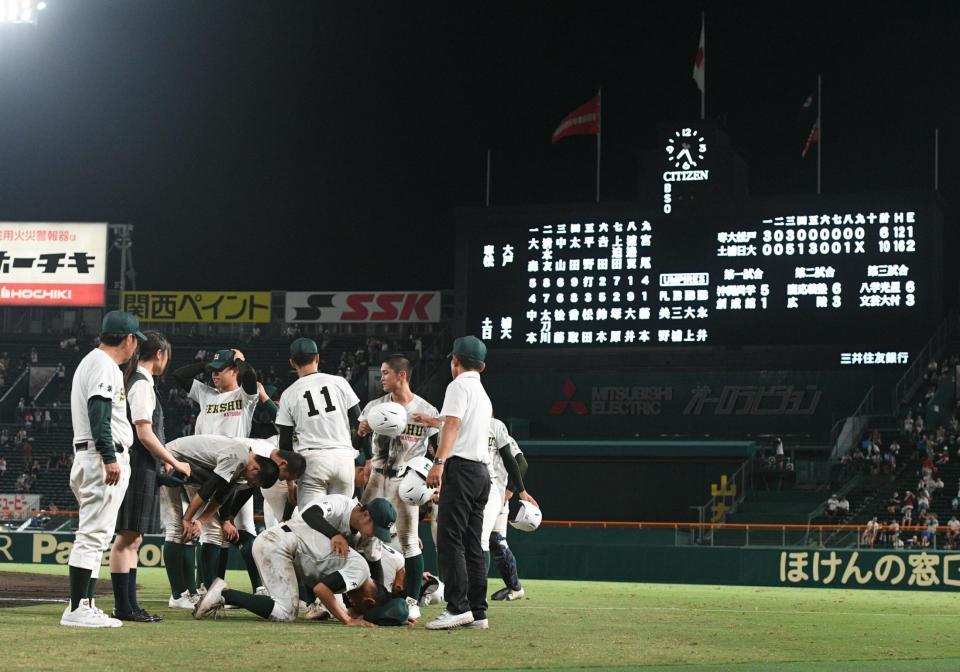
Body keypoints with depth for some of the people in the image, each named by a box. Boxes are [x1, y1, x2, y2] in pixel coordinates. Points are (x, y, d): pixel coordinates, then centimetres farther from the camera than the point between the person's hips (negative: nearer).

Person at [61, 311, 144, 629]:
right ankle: (76, 609, -15)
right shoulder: (104, 364, -9)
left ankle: (86, 606, 14)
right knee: (93, 533, -12)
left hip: (91, 457, 11)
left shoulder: (91, 361, 23)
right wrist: (109, 458, -27)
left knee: (96, 535, 13)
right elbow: (98, 413, -20)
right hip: (104, 457, -11)